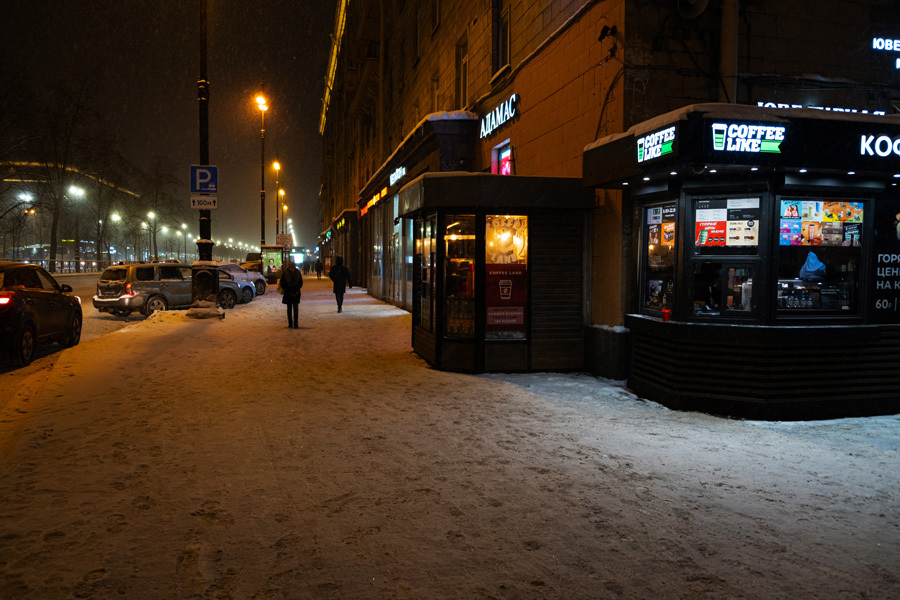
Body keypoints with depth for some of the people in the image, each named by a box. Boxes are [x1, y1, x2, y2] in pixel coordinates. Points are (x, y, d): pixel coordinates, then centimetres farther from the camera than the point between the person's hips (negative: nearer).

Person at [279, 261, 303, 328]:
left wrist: (297, 290, -4)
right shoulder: (285, 274, -6)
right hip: (288, 294, -1)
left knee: (296, 309, -2)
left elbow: (301, 283, 8)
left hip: (296, 293, 1)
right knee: (289, 309, 3)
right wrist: (288, 291, -6)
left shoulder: (298, 273, -1)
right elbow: (282, 284, 0)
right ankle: (290, 324, 8)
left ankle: (295, 324, 1)